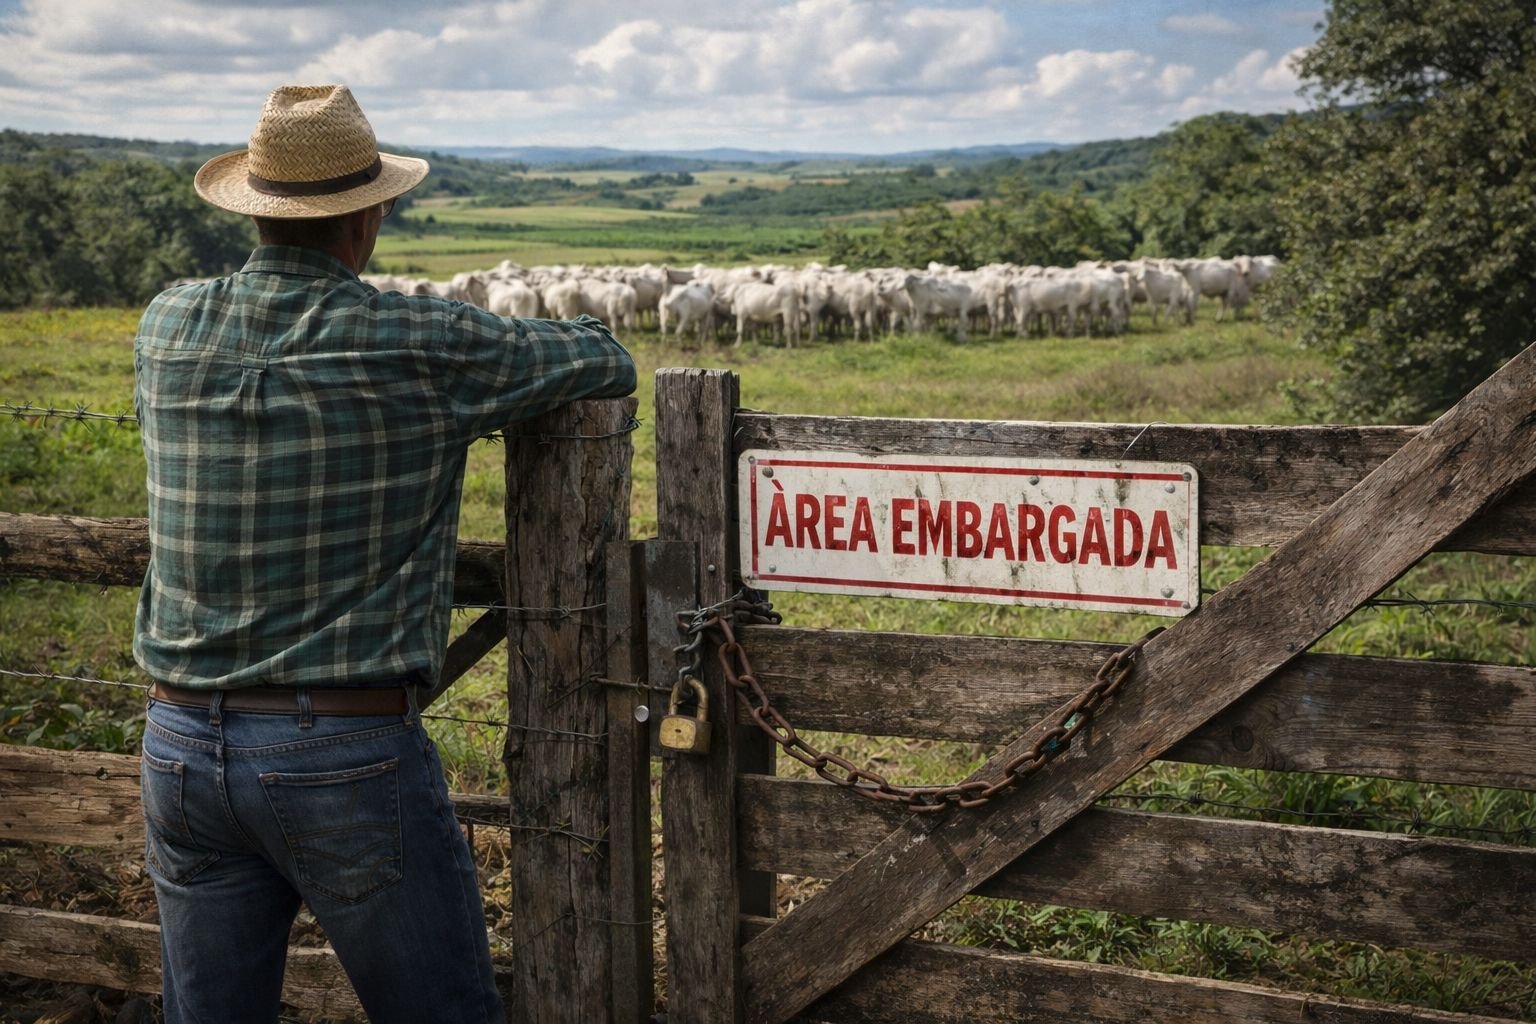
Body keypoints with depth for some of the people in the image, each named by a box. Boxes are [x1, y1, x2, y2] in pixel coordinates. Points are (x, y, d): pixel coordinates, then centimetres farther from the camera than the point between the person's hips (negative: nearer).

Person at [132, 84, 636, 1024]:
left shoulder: (167, 329, 1)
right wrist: (503, 371, 24)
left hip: (183, 745, 5)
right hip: (351, 756, -5)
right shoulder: (424, 350, -11)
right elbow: (607, 362, 2)